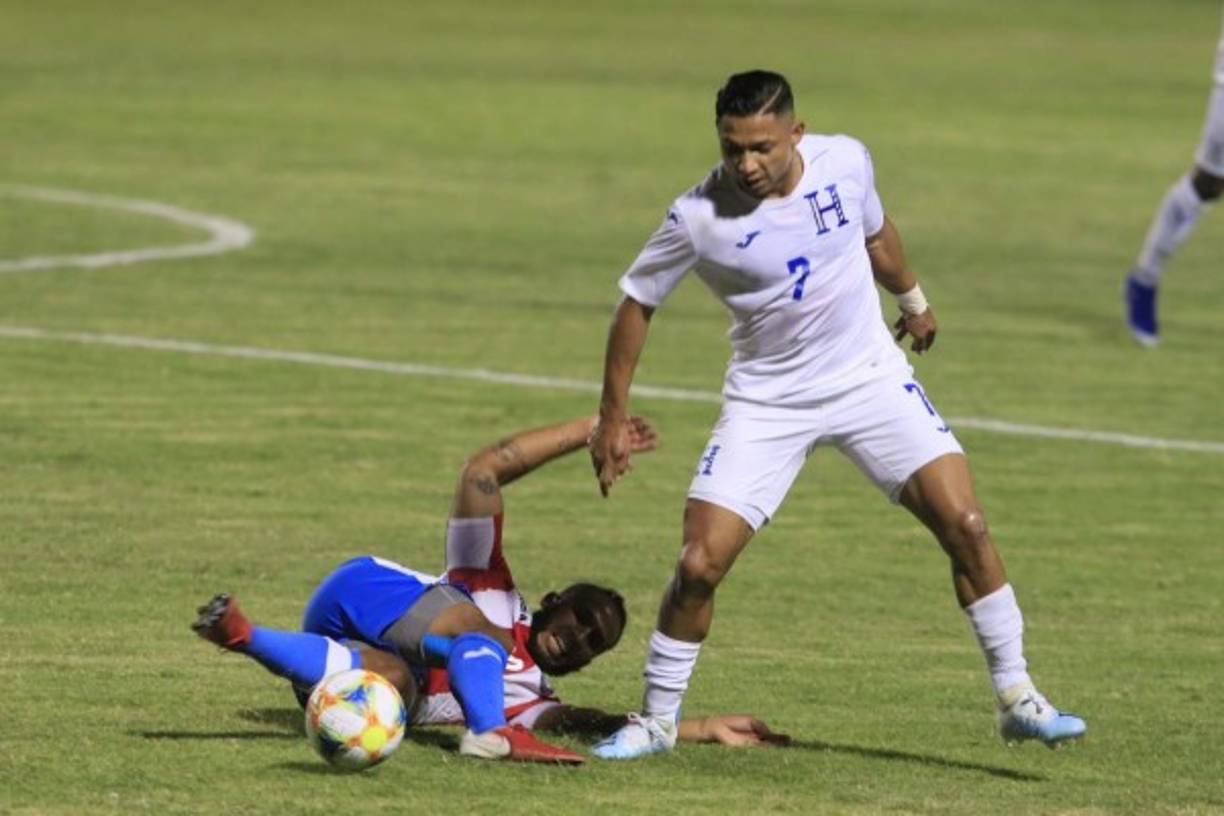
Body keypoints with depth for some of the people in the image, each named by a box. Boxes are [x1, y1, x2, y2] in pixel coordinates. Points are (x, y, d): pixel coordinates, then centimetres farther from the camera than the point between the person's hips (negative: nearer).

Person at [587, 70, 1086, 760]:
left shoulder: (845, 162, -11)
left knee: (965, 524, -9)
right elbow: (637, 304, -4)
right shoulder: (699, 218, -19)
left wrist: (912, 299, 29)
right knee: (700, 564, -12)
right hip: (766, 404, -2)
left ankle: (1019, 700, 4)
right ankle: (656, 721, 10)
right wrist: (613, 417, -3)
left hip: (871, 378, 2)